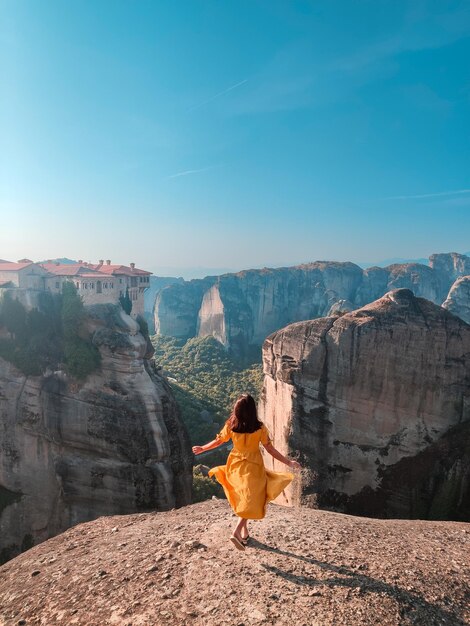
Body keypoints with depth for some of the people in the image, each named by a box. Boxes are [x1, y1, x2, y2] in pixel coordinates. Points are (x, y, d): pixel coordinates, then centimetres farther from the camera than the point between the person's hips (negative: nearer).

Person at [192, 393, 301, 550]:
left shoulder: (230, 425, -9)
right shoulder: (259, 428, -16)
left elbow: (217, 441, 3)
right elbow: (270, 449, -12)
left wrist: (202, 449, 21)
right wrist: (288, 462, -4)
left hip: (236, 466, 4)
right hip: (252, 468, -4)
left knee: (241, 500, 20)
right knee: (251, 501, 6)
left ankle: (244, 533, 31)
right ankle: (237, 532, -12)